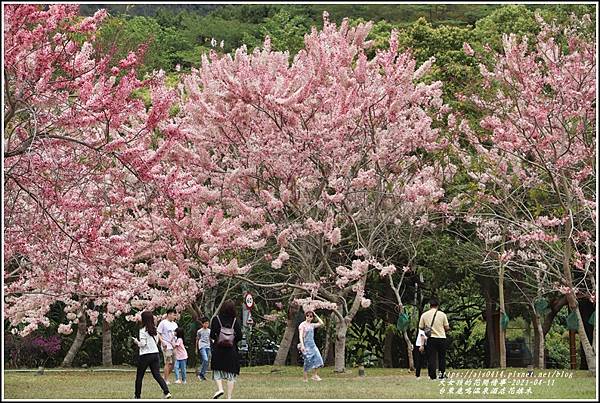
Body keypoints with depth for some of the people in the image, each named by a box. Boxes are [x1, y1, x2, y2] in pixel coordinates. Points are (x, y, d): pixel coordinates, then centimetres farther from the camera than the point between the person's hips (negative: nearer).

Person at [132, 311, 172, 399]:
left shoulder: (143, 330, -12)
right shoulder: (154, 330, 8)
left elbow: (143, 344, -15)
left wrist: (137, 342, 3)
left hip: (145, 355, -6)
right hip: (155, 354, 6)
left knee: (139, 376, 8)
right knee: (157, 375, 2)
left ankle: (137, 396, 13)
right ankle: (166, 392, -14)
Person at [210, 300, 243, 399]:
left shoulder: (216, 319, -4)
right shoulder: (235, 321, -1)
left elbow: (212, 335, -7)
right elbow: (239, 336, -3)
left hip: (218, 349, -1)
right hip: (232, 350, 1)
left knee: (217, 371, 10)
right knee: (231, 374, 6)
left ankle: (220, 388, -13)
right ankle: (229, 397, 3)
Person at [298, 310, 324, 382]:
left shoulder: (312, 325, 13)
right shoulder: (302, 325, -5)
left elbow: (321, 323, 12)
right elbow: (301, 336, -12)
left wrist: (316, 315, 10)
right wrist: (302, 345, -23)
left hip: (312, 344, 6)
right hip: (306, 345, -6)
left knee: (318, 359, -8)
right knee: (307, 361, -7)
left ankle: (315, 375, -1)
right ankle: (305, 378, 0)